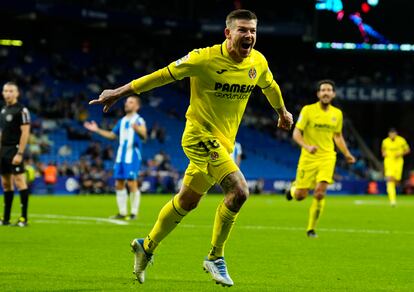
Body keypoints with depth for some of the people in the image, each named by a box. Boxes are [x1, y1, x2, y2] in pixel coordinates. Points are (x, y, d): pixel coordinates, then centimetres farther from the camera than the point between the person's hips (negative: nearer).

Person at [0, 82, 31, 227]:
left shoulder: (21, 110, -9)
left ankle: (24, 217, -9)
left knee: (19, 181, -10)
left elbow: (25, 132, -14)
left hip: (15, 150, -8)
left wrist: (20, 153, -19)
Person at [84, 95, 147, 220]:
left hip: (132, 156, -8)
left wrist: (137, 129, -44)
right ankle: (122, 212, 14)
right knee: (119, 184, 7)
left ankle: (134, 213, -4)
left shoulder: (139, 120, -6)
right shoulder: (122, 121, 18)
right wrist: (97, 130, 21)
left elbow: (144, 136, -22)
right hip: (121, 156, 8)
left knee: (132, 183, -11)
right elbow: (112, 135, 28)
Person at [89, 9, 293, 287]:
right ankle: (216, 258, -6)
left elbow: (270, 86, 23)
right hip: (200, 135, -7)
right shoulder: (205, 58, -18)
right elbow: (164, 74, -12)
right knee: (239, 190, -21)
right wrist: (119, 92, -10)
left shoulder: (259, 62, 0)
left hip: (223, 142, 7)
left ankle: (147, 246, 36)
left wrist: (283, 112, 39)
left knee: (187, 201, 17)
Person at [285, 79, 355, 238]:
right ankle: (294, 188, 38)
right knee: (300, 195, -2)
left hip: (327, 157, 2)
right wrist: (306, 146, -25)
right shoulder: (308, 110, -5)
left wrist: (347, 154, 14)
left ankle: (311, 228, 1)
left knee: (320, 193, -15)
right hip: (308, 158, -2)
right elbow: (296, 133, -8)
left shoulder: (337, 113, 7)